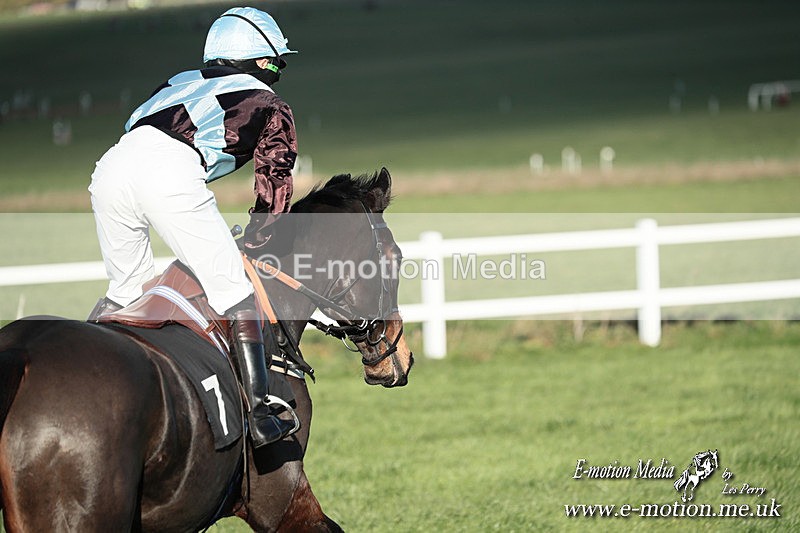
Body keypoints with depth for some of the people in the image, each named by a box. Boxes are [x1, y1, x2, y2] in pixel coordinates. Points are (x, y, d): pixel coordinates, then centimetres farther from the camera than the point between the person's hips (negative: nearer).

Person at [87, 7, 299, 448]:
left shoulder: (181, 83, 38)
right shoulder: (270, 106, 24)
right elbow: (275, 182, 19)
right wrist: (257, 239, 34)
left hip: (110, 168, 5)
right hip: (170, 172, -5)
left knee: (126, 291, 24)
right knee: (234, 292, 0)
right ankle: (260, 415, -8)